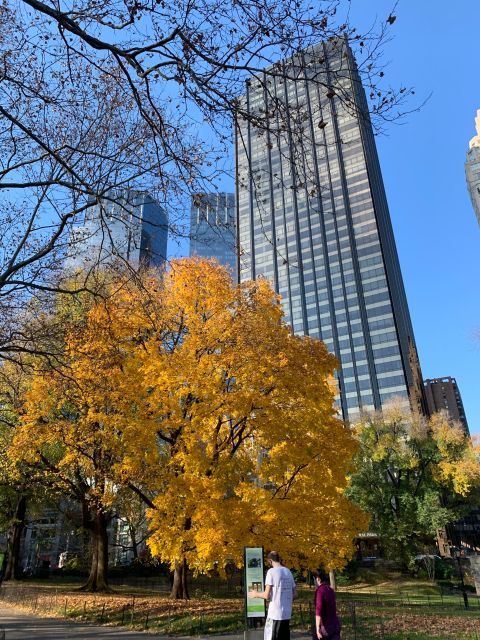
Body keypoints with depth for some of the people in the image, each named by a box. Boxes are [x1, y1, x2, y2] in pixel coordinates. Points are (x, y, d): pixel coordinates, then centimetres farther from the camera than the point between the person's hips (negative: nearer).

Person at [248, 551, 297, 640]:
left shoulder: (271, 571, -10)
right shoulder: (288, 572, 9)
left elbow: (267, 595, -13)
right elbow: (294, 595, 13)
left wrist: (256, 594, 5)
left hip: (275, 614, -6)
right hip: (287, 614, 6)